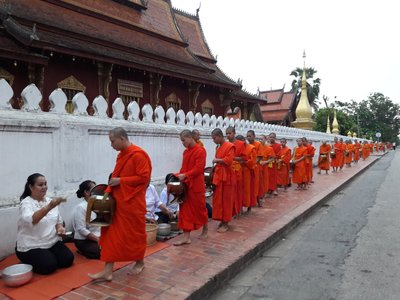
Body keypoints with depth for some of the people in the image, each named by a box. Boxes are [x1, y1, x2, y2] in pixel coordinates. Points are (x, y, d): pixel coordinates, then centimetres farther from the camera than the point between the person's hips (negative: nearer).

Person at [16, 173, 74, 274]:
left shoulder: (50, 201, 5)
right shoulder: (26, 203, -14)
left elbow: (58, 221, 14)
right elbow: (30, 220, -36)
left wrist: (60, 227, -9)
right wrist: (49, 207, -48)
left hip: (52, 242, 6)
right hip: (31, 247, -5)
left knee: (68, 259, -10)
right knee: (49, 265, -22)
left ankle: (48, 256, 16)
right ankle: (29, 263, 8)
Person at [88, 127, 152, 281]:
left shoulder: (138, 155, -16)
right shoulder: (121, 155, 12)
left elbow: (144, 177, -20)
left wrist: (121, 181, -19)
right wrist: (109, 190, 8)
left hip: (133, 202, -8)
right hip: (117, 200, 9)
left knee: (135, 233, 8)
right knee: (112, 234, 6)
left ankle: (140, 262, 30)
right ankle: (107, 271, 12)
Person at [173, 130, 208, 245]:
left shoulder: (200, 150, -12)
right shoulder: (186, 151, 11)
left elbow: (198, 168, -19)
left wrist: (185, 175, -22)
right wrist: (179, 175, 1)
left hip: (196, 185, -7)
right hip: (185, 185, 7)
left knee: (200, 208, 9)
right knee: (185, 210, 5)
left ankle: (205, 229, 32)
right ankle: (186, 237, 9)